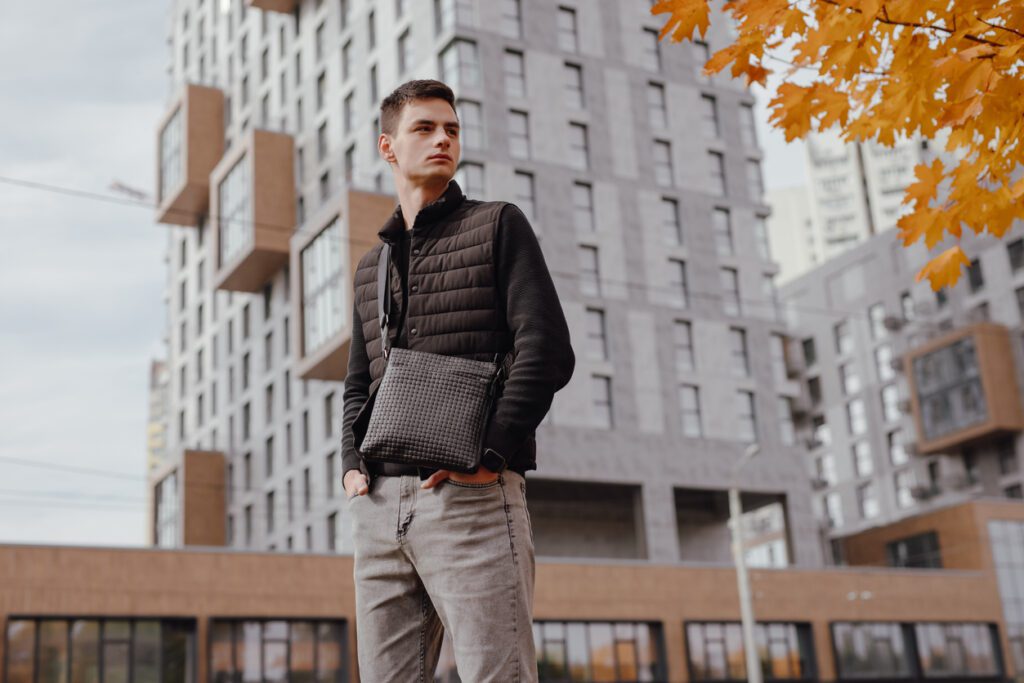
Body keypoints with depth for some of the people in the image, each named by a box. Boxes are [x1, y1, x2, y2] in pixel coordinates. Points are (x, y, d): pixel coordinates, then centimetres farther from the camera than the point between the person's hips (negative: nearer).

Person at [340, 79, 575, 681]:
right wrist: (352, 463, 6)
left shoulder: (498, 225, 7)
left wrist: (489, 457, -14)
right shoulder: (371, 266, 24)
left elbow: (549, 351, -5)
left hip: (471, 497, -6)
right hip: (380, 504, 6)